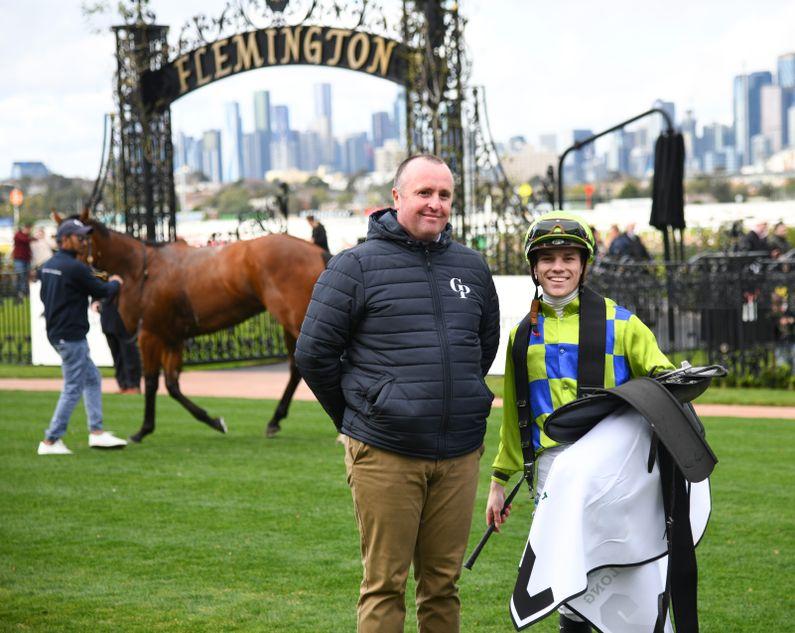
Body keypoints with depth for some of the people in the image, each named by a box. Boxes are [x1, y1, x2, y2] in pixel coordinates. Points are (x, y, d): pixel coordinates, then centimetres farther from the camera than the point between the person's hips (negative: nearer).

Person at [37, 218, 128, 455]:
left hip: (55, 333, 10)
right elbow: (102, 291, -11)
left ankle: (96, 432, 15)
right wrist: (115, 283, 12)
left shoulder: (47, 266, 10)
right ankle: (50, 441, -2)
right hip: (71, 335, -10)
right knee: (73, 388, -4)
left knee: (92, 379, 16)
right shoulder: (75, 267, -18)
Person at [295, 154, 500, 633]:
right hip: (386, 455, -4)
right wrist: (356, 418, 5)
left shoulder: (472, 267, 11)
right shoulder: (357, 266, -4)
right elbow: (314, 352, -1)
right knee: (385, 585, 0)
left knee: (443, 583, 10)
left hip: (459, 454, 4)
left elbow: (487, 343, 26)